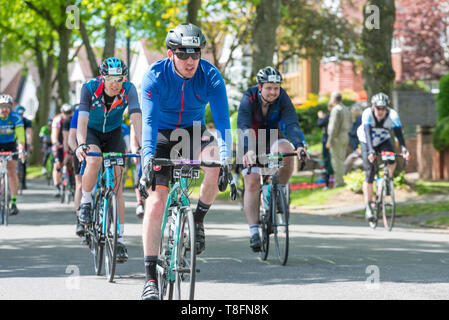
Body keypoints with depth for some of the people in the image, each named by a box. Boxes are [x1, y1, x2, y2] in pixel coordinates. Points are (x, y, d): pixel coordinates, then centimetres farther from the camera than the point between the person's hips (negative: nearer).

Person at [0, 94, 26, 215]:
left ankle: (14, 203, -15)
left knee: (12, 171, -13)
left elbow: (20, 135, -29)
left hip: (10, 144, -1)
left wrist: (21, 150, -44)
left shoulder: (16, 117, -22)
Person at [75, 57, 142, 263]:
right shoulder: (90, 88, -27)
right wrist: (81, 144, -54)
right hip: (91, 132, -1)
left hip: (114, 134, 1)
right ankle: (85, 202, -8)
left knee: (116, 185, -7)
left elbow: (136, 117, -36)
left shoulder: (129, 90, -25)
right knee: (94, 161, -34)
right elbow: (82, 118, -37)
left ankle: (120, 238, -4)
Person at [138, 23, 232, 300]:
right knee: (156, 202, -15)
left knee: (216, 160, -32)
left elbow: (222, 120, -25)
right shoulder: (155, 76, -22)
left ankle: (198, 219, -7)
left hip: (194, 134, 1)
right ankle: (151, 278, -11)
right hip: (162, 136, -1)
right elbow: (149, 121, -31)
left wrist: (226, 159, -40)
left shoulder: (211, 76, -19)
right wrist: (148, 158, -47)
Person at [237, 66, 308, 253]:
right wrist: (248, 151, -52)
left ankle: (281, 192, -10)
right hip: (251, 144, -1)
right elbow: (244, 127, -35)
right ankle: (254, 231, -11)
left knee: (286, 151, -33)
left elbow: (291, 124, -30)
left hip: (273, 140, 1)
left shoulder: (282, 99, -19)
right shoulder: (249, 99, -23)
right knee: (252, 183, -15)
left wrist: (299, 145, -49)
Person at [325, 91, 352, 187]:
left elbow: (334, 126, -19)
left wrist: (330, 140, -17)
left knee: (337, 160, -6)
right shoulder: (346, 109, 15)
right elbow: (350, 124, 17)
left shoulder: (336, 110, -14)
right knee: (341, 160, 15)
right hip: (345, 137, 9)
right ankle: (342, 181, 17)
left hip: (337, 137, -9)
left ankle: (339, 182, -7)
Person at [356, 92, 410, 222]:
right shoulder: (367, 114, -30)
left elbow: (399, 133, -35)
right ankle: (368, 207, -5)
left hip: (383, 140, 2)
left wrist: (404, 149, -52)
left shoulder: (392, 114, -27)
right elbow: (367, 133, -40)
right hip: (367, 142, -2)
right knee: (370, 173, -10)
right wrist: (370, 151, -55)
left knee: (392, 162, -28)